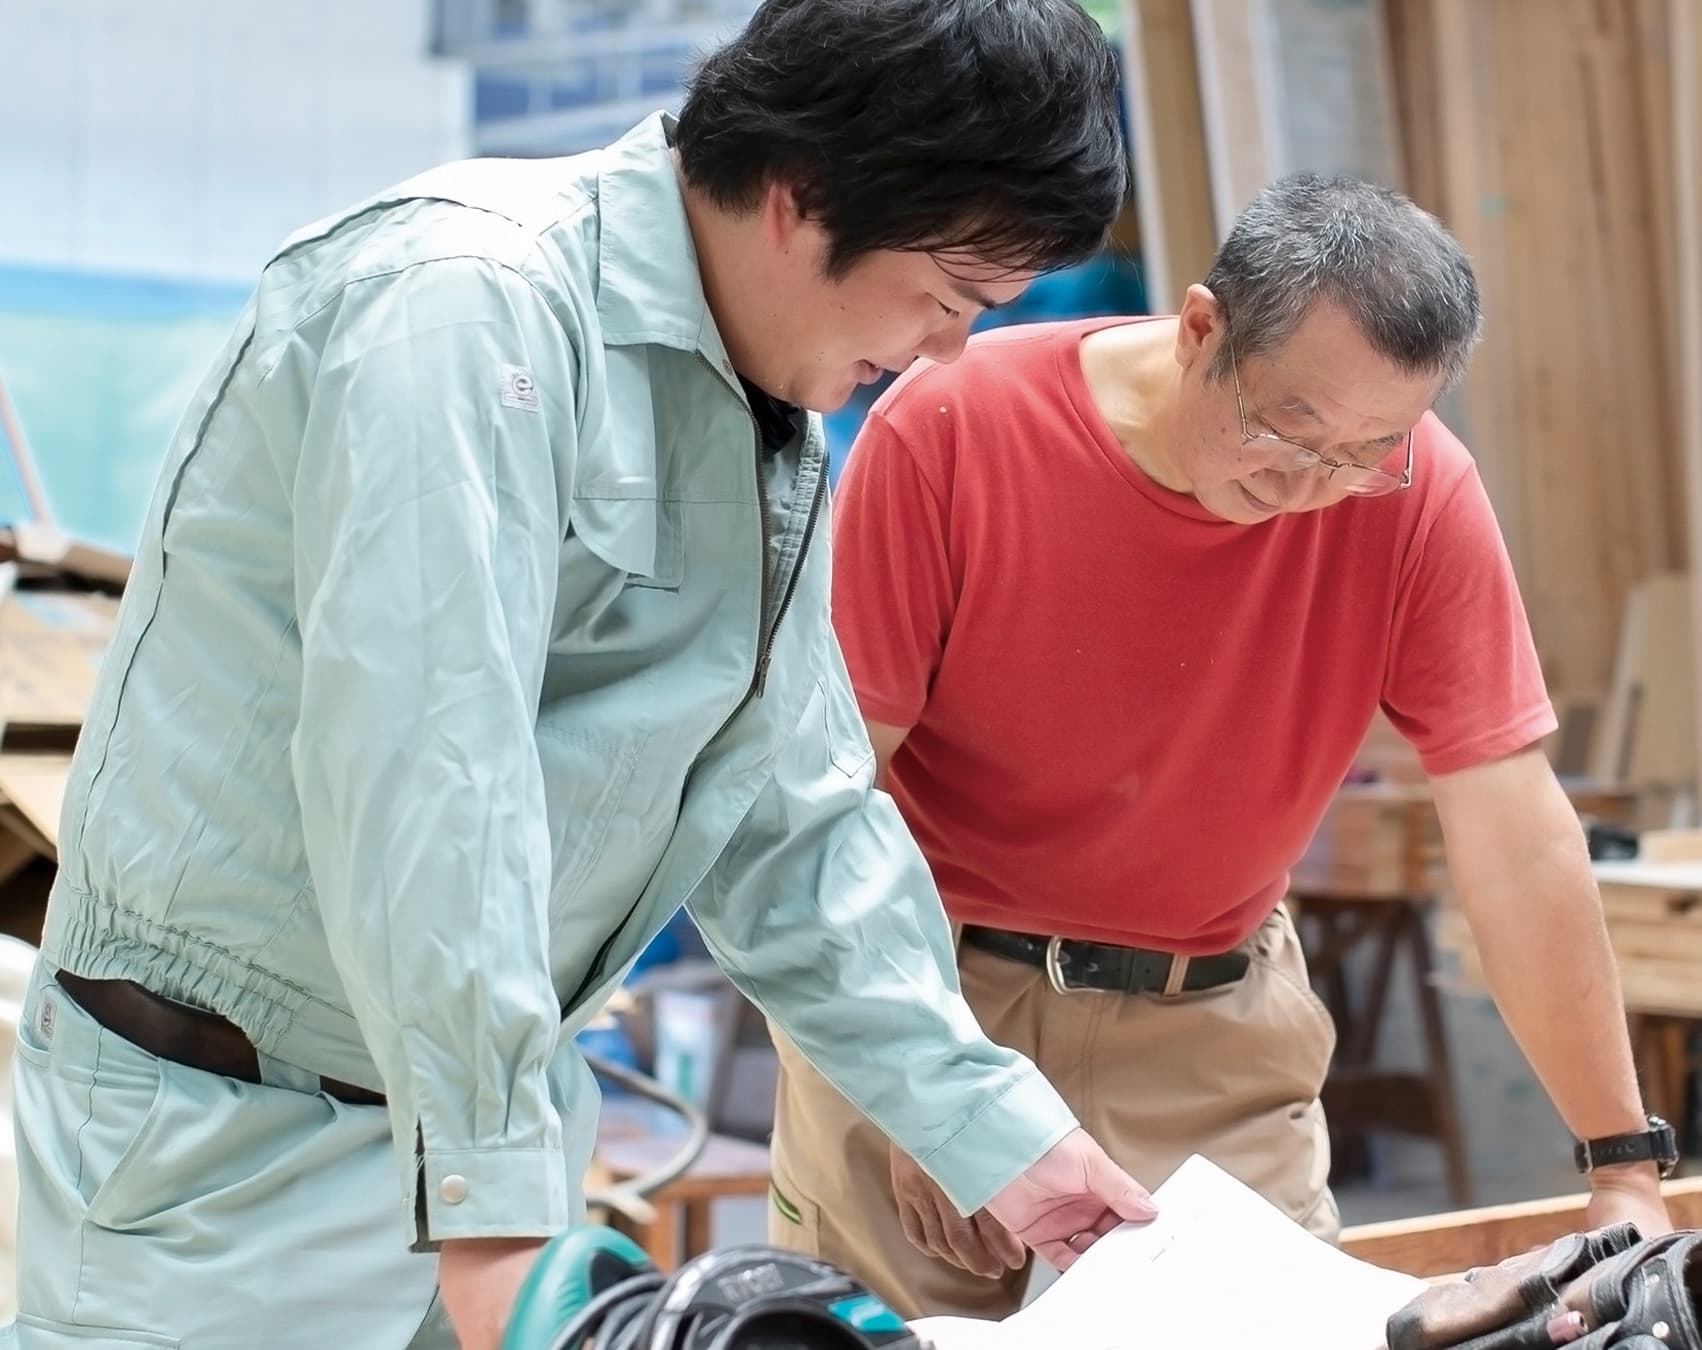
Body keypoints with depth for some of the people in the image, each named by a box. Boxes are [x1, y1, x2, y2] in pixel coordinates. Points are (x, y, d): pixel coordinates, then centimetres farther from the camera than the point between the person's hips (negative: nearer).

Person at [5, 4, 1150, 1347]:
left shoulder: (773, 438, 7)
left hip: (480, 1097, 8)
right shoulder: (475, 301, -21)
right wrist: (495, 1200, -30)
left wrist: (1000, 1131, 6)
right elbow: (422, 770, -29)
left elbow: (787, 818, 11)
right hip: (224, 1128, -8)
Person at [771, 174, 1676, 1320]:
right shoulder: (949, 429, -19)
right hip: (923, 981, -1)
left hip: (1218, 1031, 1)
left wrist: (1624, 1168, -15)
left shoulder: (1420, 495, -15)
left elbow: (1519, 844, -14)